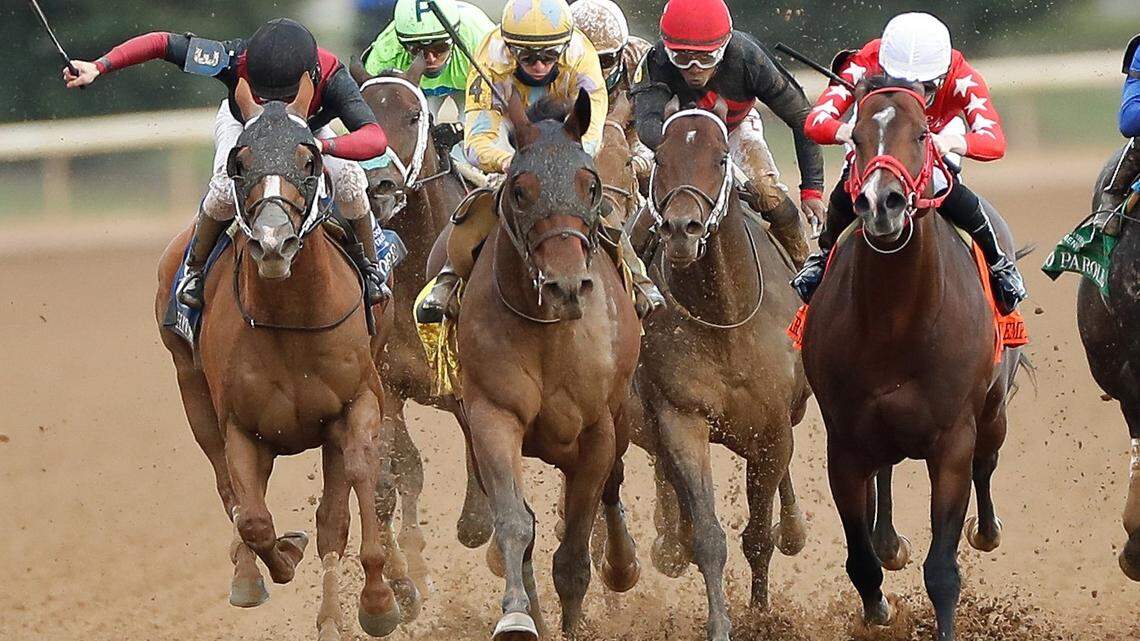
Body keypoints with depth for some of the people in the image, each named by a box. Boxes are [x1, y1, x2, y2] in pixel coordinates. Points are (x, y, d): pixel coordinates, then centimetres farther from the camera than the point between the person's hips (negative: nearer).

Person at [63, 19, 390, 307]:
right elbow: (162, 43, -35)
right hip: (243, 124, -1)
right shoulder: (236, 61, -43)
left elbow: (376, 139, -55)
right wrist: (98, 66, -44)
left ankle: (369, 265, 5)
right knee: (227, 186, -31)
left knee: (350, 181, -25)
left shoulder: (333, 79, -44)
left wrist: (322, 146, -72)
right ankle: (195, 268, -2)